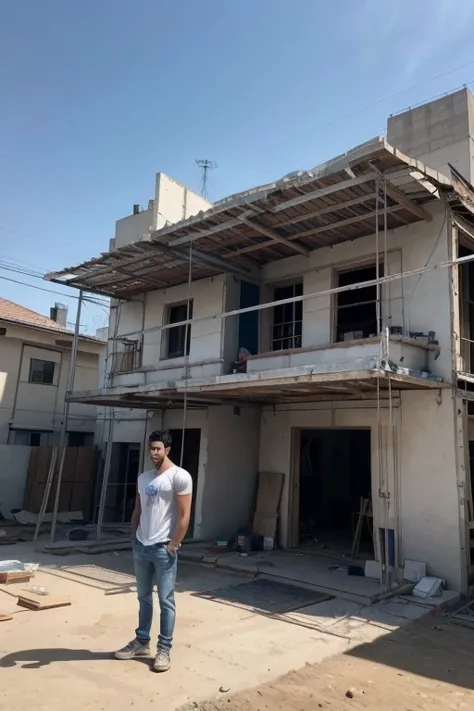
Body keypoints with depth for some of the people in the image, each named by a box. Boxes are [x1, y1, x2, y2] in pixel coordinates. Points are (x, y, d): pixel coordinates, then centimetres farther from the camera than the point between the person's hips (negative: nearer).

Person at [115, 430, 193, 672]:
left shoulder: (179, 477, -13)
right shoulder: (143, 478, 9)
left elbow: (184, 515, -14)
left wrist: (173, 545, -14)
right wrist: (133, 538, 11)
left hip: (163, 548, -6)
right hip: (141, 547, 7)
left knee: (165, 600, 5)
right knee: (144, 597, 19)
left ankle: (164, 649, 18)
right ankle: (141, 642, 34)